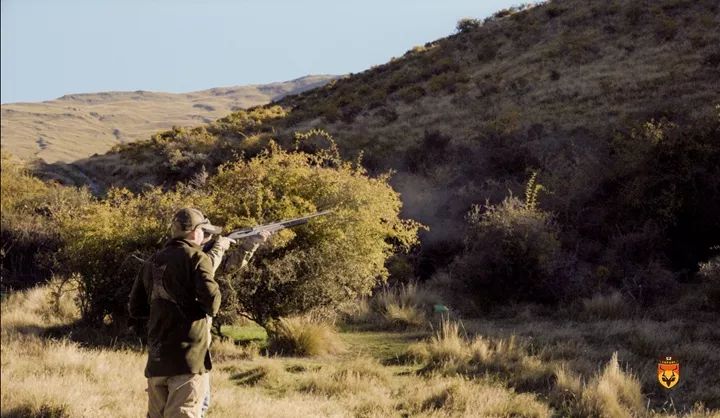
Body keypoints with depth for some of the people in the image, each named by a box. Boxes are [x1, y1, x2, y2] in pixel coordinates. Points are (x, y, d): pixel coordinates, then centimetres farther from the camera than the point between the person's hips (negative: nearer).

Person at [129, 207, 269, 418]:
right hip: (188, 358, -6)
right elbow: (212, 303, -14)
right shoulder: (196, 258, -4)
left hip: (156, 360, 6)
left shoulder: (151, 263, 14)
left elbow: (135, 309, 17)